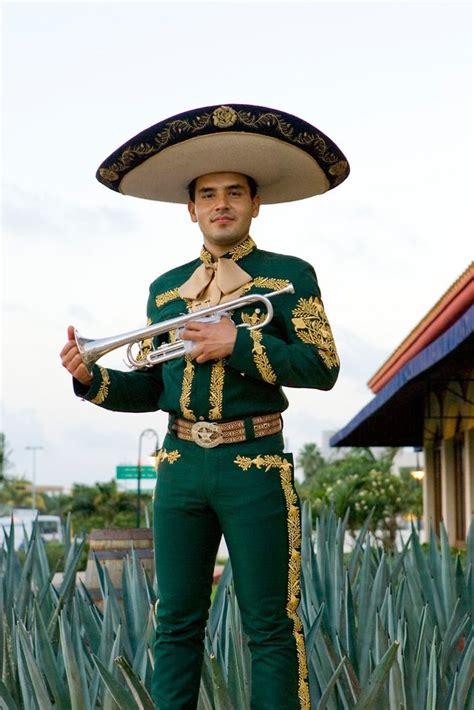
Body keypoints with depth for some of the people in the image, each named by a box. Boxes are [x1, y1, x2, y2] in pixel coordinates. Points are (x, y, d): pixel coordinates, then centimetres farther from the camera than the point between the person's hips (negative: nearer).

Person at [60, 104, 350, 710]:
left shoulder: (289, 275, 4)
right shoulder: (165, 289, 16)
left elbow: (323, 367, -7)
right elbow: (150, 389, 15)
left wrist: (238, 345, -16)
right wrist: (91, 378, -3)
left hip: (254, 463, -4)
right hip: (180, 463, 4)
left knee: (269, 625, 0)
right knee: (177, 624, 7)